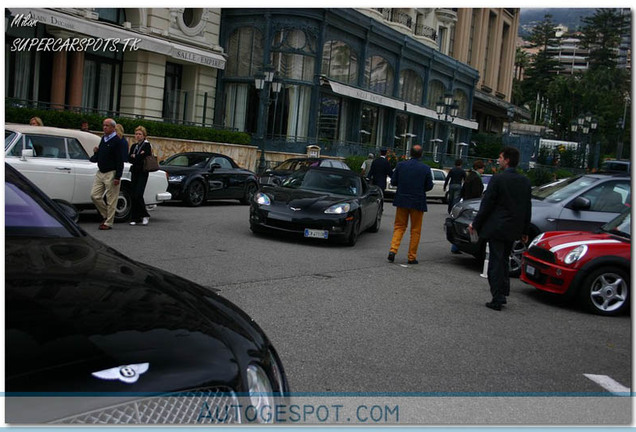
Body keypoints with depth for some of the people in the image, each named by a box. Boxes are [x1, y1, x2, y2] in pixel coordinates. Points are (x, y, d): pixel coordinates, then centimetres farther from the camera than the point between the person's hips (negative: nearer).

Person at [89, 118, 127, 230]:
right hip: (100, 173, 8)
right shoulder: (103, 139, 13)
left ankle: (108, 223, 5)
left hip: (111, 173, -8)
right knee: (94, 196, 5)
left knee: (111, 200, -2)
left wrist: (117, 177, -19)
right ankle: (106, 215, 21)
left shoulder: (117, 141, -10)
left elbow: (120, 160, -14)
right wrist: (95, 153, 0)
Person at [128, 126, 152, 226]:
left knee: (138, 195, -14)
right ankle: (135, 218, 8)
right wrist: (139, 157, -8)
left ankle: (144, 215, 3)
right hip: (134, 172, 6)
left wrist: (134, 157, -3)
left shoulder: (147, 145, -4)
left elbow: (144, 159, -14)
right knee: (133, 195, 3)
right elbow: (129, 158, 6)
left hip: (142, 173, -6)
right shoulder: (133, 146, 16)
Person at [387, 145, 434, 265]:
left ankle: (393, 250, -4)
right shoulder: (425, 168, -9)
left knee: (399, 227, 13)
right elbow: (429, 186, -4)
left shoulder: (401, 165, -4)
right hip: (418, 202, -2)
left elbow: (393, 181, 0)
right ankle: (412, 257, 11)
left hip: (402, 201, 2)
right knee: (415, 230, 9)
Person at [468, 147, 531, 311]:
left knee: (496, 262, 0)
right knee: (503, 261, 19)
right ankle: (503, 294, 22)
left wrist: (475, 224, -3)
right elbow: (527, 209, 10)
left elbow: (486, 205, -12)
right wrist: (525, 231, 17)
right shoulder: (525, 181, 6)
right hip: (513, 230, 6)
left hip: (496, 228, -6)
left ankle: (497, 299, 0)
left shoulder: (498, 179, -14)